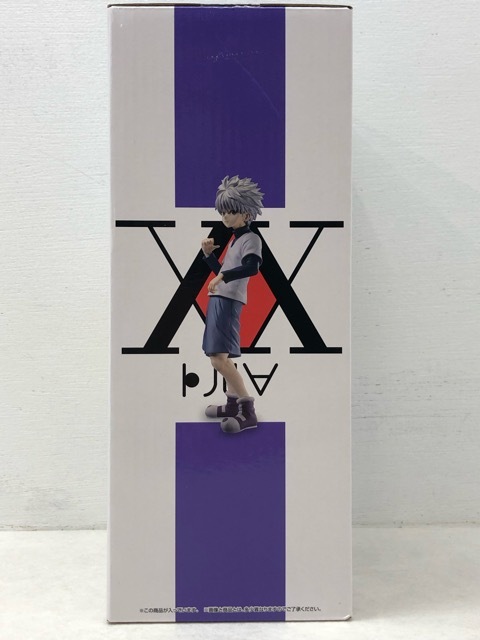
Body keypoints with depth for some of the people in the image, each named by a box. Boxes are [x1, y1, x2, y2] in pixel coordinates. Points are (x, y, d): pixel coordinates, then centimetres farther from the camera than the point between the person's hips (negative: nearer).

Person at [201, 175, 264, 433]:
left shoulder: (251, 238, -8)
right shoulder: (234, 239, 20)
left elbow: (252, 267, -27)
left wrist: (223, 277, -29)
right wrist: (208, 254, 14)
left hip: (229, 301, -10)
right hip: (219, 300, 10)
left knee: (219, 358, -18)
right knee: (222, 356, 16)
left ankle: (248, 412, -17)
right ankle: (233, 404, 26)